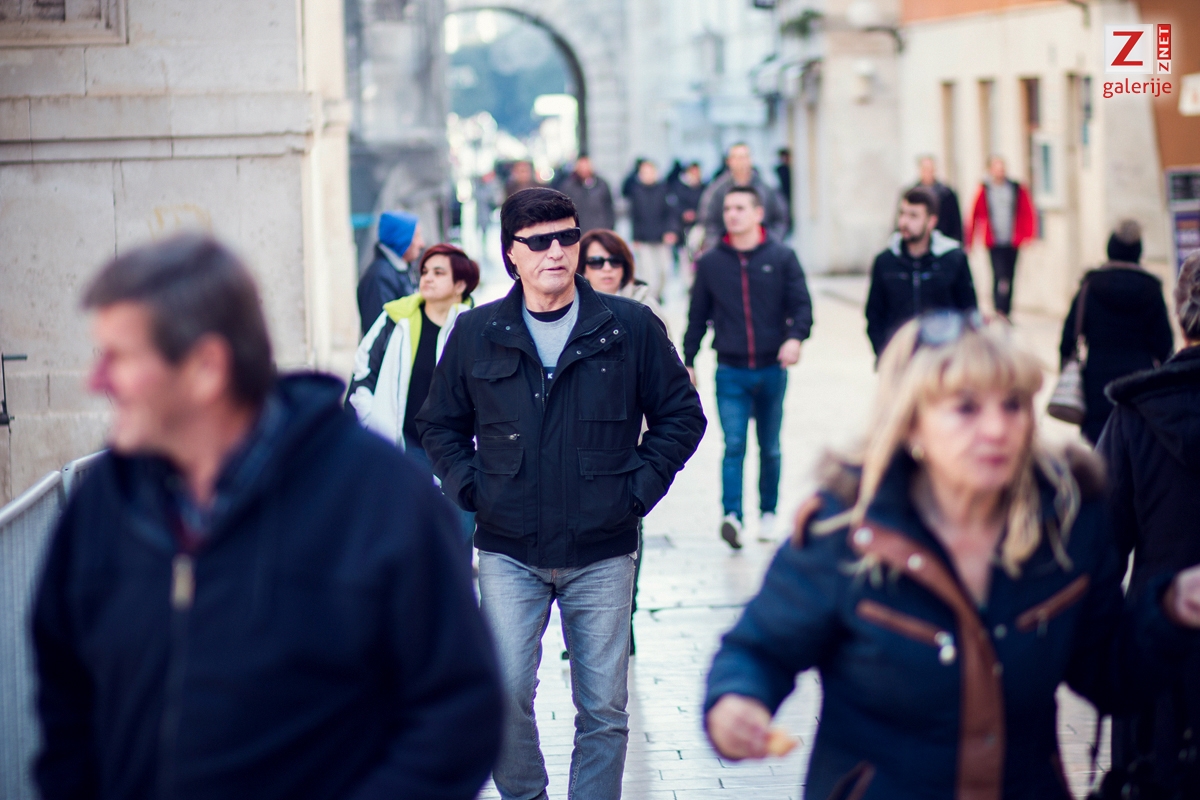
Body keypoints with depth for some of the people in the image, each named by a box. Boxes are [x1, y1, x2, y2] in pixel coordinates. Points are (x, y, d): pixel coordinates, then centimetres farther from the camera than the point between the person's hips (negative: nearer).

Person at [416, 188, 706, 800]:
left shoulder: (630, 327, 1)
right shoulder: (477, 333, 3)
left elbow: (681, 415, 9)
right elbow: (439, 423, 15)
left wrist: (638, 487, 0)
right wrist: (471, 489, 2)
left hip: (602, 552, 0)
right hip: (509, 551, 0)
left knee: (604, 709, 4)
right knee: (504, 696, -6)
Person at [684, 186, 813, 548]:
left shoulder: (781, 258, 1)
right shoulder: (710, 262, 3)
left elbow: (801, 304, -4)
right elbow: (698, 316, 9)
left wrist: (795, 336, -23)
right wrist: (687, 361, 8)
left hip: (772, 369, 1)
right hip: (730, 372, -1)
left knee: (770, 448, 11)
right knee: (734, 445, -13)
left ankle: (767, 513, 24)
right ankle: (732, 515, -20)